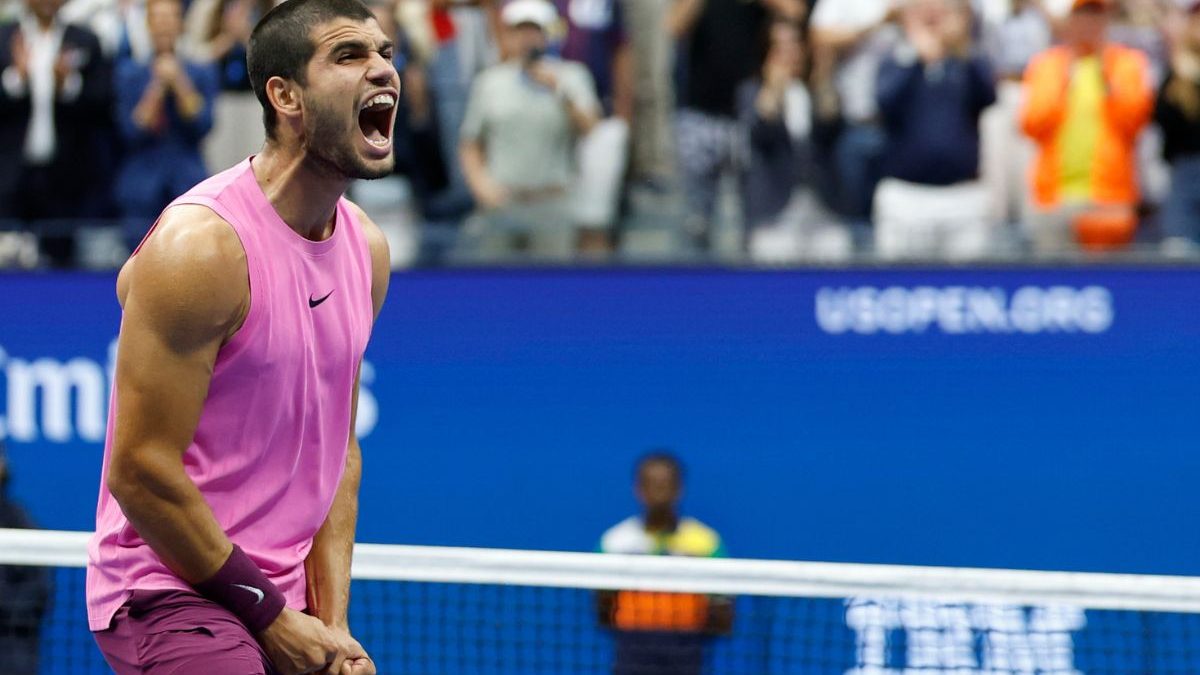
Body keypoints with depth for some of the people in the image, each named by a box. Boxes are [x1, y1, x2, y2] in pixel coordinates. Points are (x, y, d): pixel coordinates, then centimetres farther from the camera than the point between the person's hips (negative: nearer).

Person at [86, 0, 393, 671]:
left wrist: (333, 621, 1)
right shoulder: (200, 245, -16)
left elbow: (337, 446, 12)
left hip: (286, 604, 7)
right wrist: (268, 615, -12)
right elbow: (139, 472, -17)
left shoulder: (367, 248, 7)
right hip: (173, 594, -7)